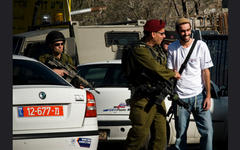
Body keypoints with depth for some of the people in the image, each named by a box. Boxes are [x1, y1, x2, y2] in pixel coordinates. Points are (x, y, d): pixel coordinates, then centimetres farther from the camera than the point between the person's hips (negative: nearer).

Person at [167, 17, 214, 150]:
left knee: (207, 131, -6)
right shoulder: (172, 48, 4)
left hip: (199, 95, -1)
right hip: (180, 97, 1)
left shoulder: (201, 46, 0)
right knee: (181, 133, 3)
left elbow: (205, 71, 2)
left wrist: (208, 95, -3)